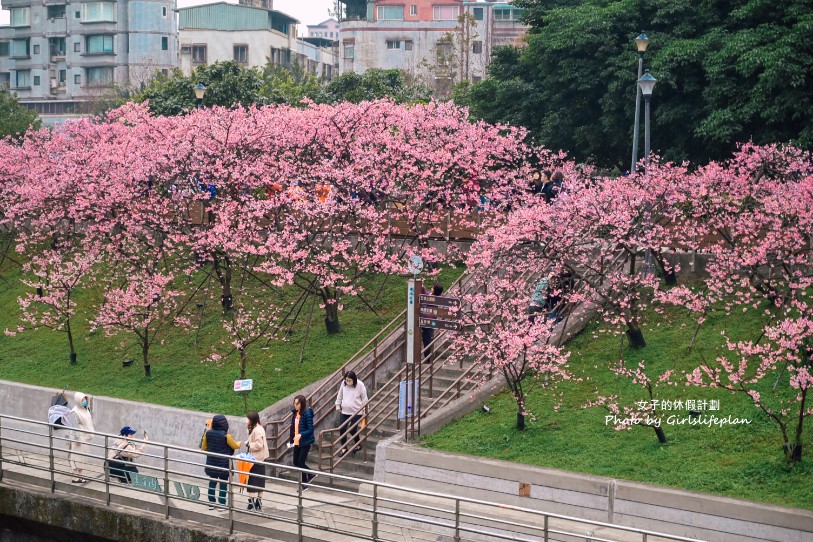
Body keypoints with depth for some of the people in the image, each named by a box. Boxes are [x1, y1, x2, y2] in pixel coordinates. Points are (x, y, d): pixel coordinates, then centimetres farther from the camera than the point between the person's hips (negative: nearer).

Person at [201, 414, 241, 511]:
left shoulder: (208, 433, -6)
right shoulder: (226, 436, -18)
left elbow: (203, 447, 5)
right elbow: (235, 446, -2)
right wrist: (240, 443, 20)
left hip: (211, 463, 4)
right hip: (224, 464, -4)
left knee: (212, 482, 14)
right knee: (223, 483, 6)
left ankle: (211, 503, 17)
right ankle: (222, 504, 8)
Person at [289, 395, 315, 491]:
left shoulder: (307, 414, -16)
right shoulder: (295, 413, 5)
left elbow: (310, 429, -18)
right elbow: (293, 428, 12)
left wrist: (301, 435, -31)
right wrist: (291, 440, 11)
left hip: (305, 442, -7)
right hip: (297, 442, 7)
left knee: (301, 462, -3)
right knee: (296, 462, 11)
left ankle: (304, 483, 13)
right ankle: (310, 474, 32)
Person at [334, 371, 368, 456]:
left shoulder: (360, 385, -14)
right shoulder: (343, 384, -5)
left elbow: (364, 399, -5)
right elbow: (340, 395, 11)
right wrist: (338, 405, 12)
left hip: (356, 412, -4)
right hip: (344, 411, 4)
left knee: (352, 430, -3)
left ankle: (358, 445, 24)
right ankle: (344, 448, 14)